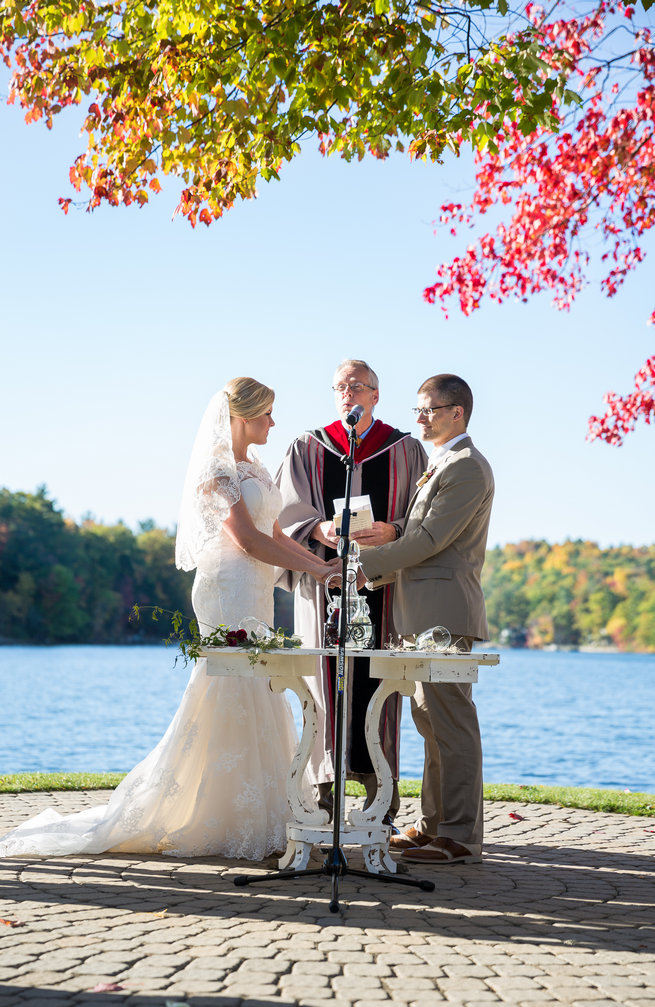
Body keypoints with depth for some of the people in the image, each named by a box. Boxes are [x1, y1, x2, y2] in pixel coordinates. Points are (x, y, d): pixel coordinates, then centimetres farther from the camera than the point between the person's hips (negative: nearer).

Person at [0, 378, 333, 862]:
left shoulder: (254, 468, 18)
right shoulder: (215, 470, -10)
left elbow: (274, 535, 17)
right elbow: (247, 539, -18)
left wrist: (325, 563, 6)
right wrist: (315, 569, -17)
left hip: (255, 592, 9)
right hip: (229, 589, -9)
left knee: (254, 705, 9)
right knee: (230, 700, -9)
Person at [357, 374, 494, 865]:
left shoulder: (467, 467, -10)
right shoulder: (438, 465, 22)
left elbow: (431, 538, -17)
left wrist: (370, 563, -14)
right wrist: (385, 570, 11)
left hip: (444, 611, -11)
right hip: (423, 612, 11)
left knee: (451, 721, -9)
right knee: (430, 718, 13)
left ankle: (460, 838, -6)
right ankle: (434, 824, 21)